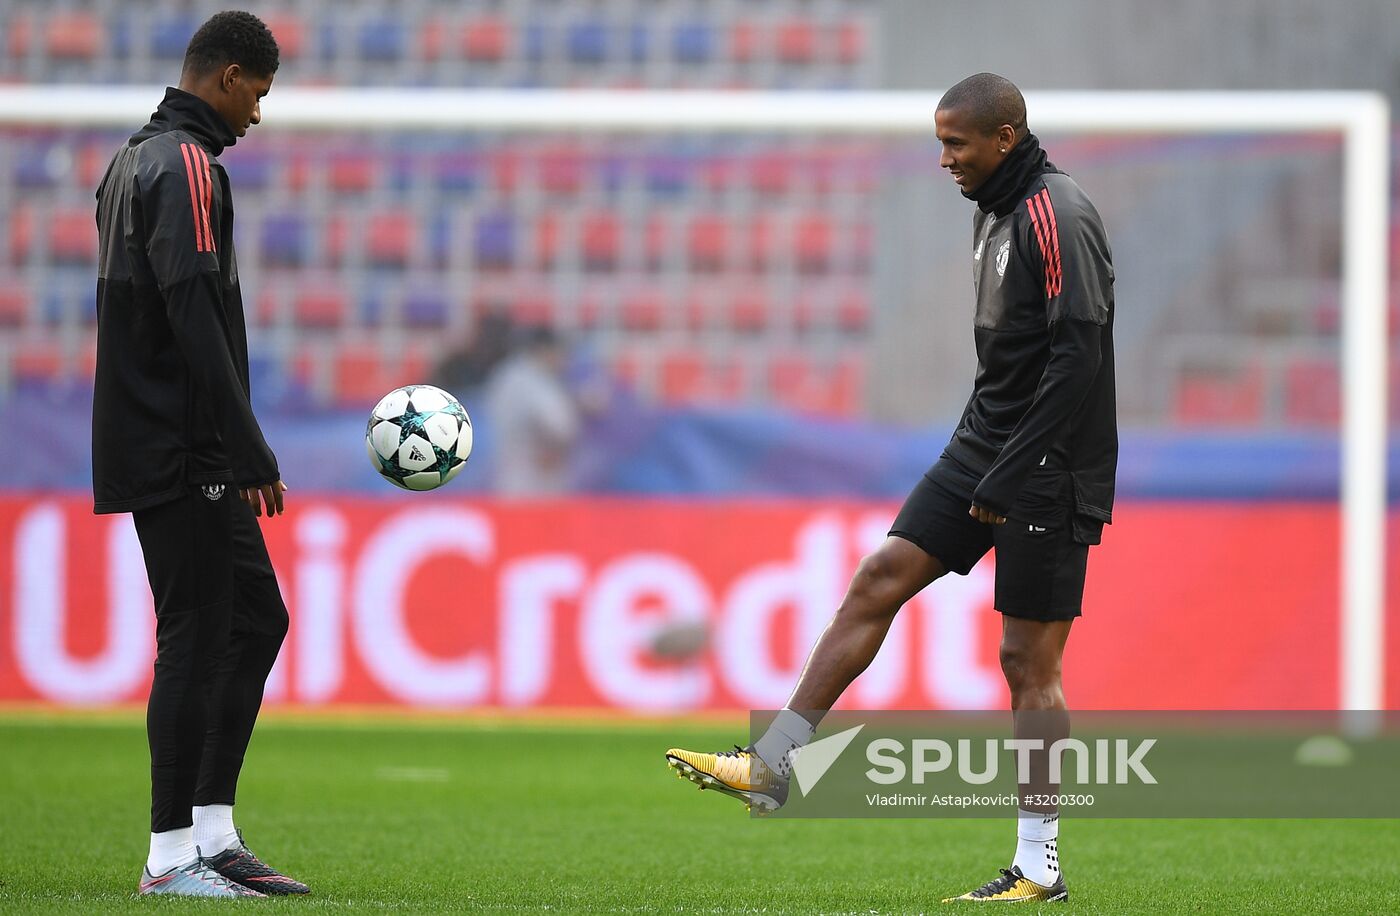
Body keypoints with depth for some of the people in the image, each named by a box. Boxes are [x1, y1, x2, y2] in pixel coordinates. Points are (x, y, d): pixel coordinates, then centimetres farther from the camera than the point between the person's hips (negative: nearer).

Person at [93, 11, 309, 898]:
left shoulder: (133, 159, 18)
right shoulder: (188, 167, -14)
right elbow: (196, 320, -22)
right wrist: (249, 455, -21)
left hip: (153, 448, 10)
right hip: (186, 455, -10)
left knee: (257, 618, 13)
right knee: (196, 637, -6)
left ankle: (213, 833, 12)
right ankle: (173, 855, -3)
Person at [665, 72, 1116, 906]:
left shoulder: (1057, 217, -17)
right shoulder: (996, 210, 13)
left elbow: (1079, 357, -23)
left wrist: (1010, 476, -22)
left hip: (1047, 470, -9)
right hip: (987, 447, 9)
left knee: (1029, 660, -4)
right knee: (877, 583, 2)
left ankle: (1041, 868, 3)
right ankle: (772, 768, 5)